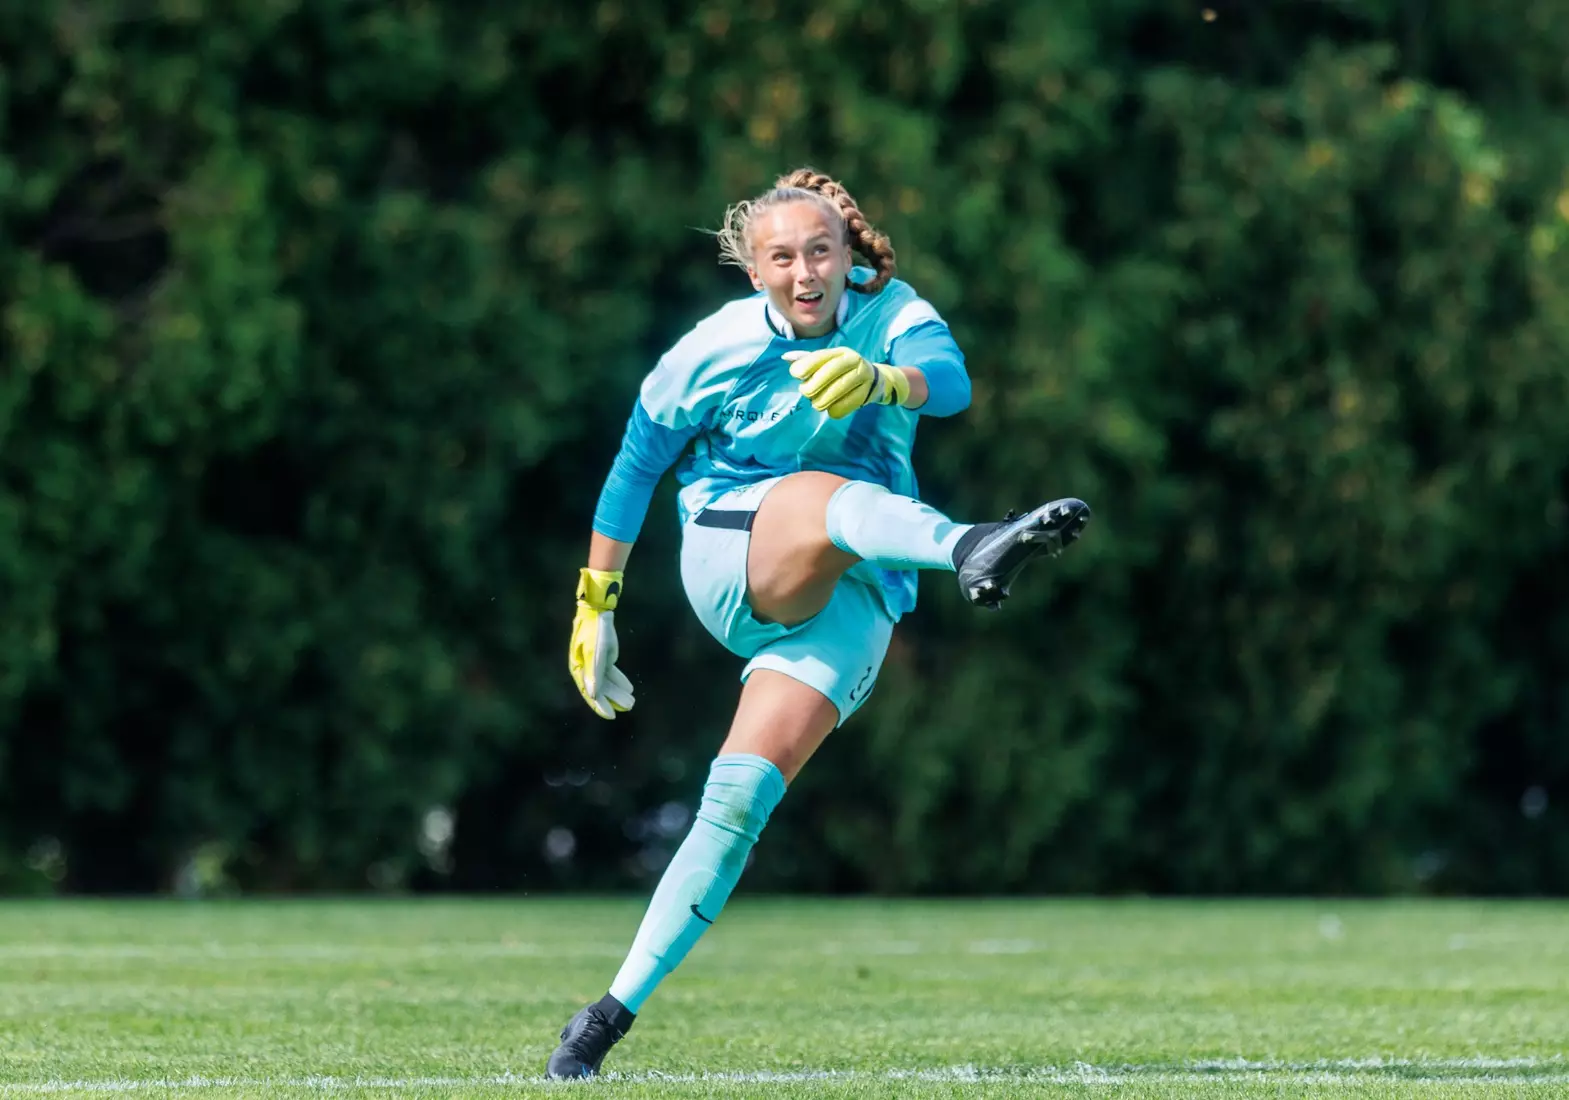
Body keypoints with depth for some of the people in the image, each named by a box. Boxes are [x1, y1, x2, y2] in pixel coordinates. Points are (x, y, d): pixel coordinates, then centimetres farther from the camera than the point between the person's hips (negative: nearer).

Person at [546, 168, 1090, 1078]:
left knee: (742, 799, -14)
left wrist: (881, 379, -50)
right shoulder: (714, 353, -5)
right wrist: (595, 608, 13)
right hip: (733, 559, -1)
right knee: (826, 495, -35)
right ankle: (970, 550, -68)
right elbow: (633, 473, 8)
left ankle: (619, 1009, -9)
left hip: (849, 602, 1)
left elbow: (951, 381, -27)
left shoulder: (890, 314, -5)